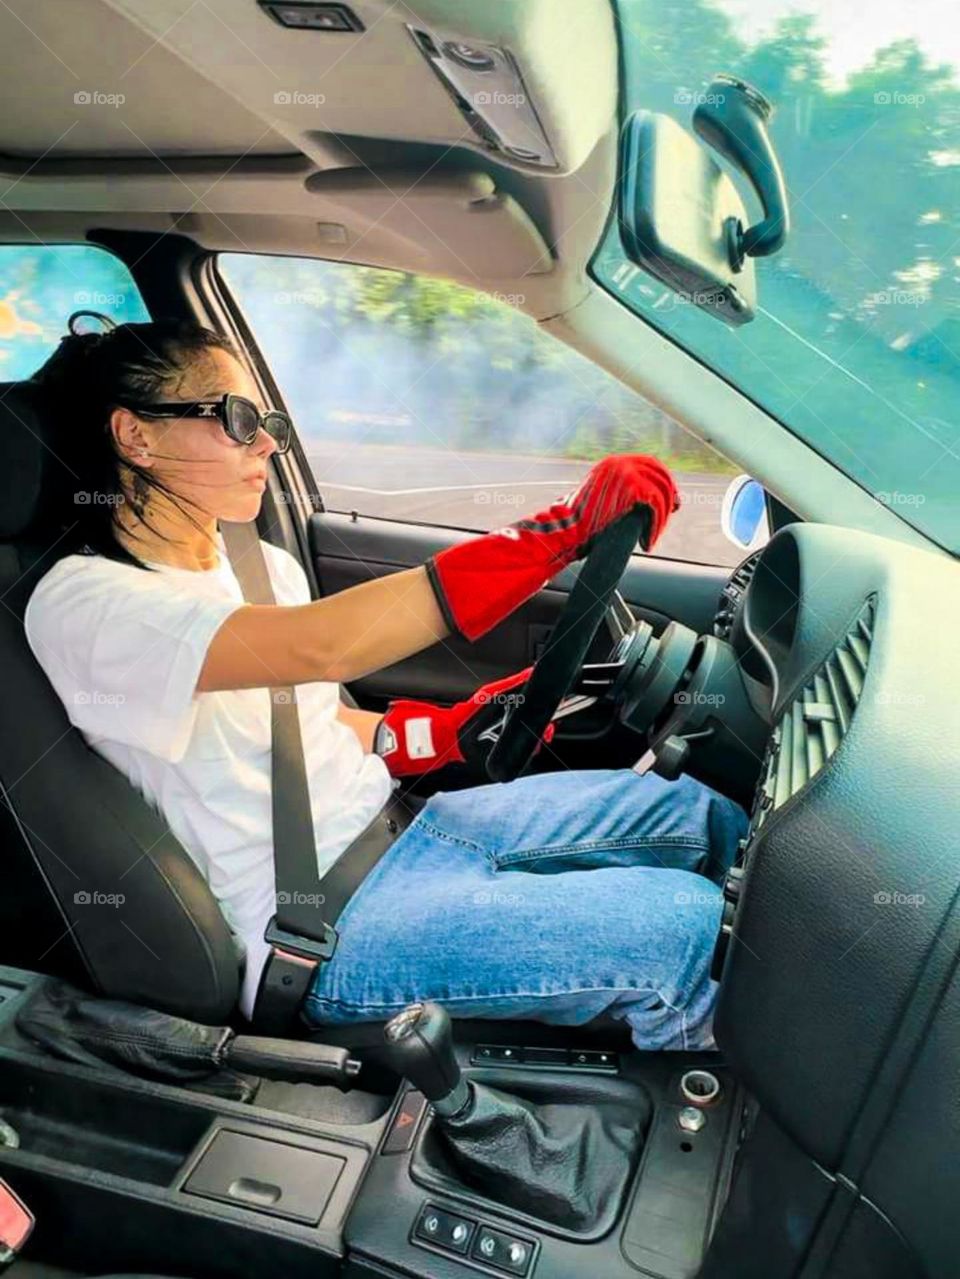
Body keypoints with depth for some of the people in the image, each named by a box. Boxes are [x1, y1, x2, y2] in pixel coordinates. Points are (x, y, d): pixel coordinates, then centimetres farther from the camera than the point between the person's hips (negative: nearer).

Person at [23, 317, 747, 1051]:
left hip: (392, 823, 8)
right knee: (679, 925, -18)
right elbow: (321, 646, -35)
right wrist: (566, 531, -36)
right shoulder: (81, 604, -18)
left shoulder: (261, 564, 7)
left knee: (703, 818, 0)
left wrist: (448, 734, 1)